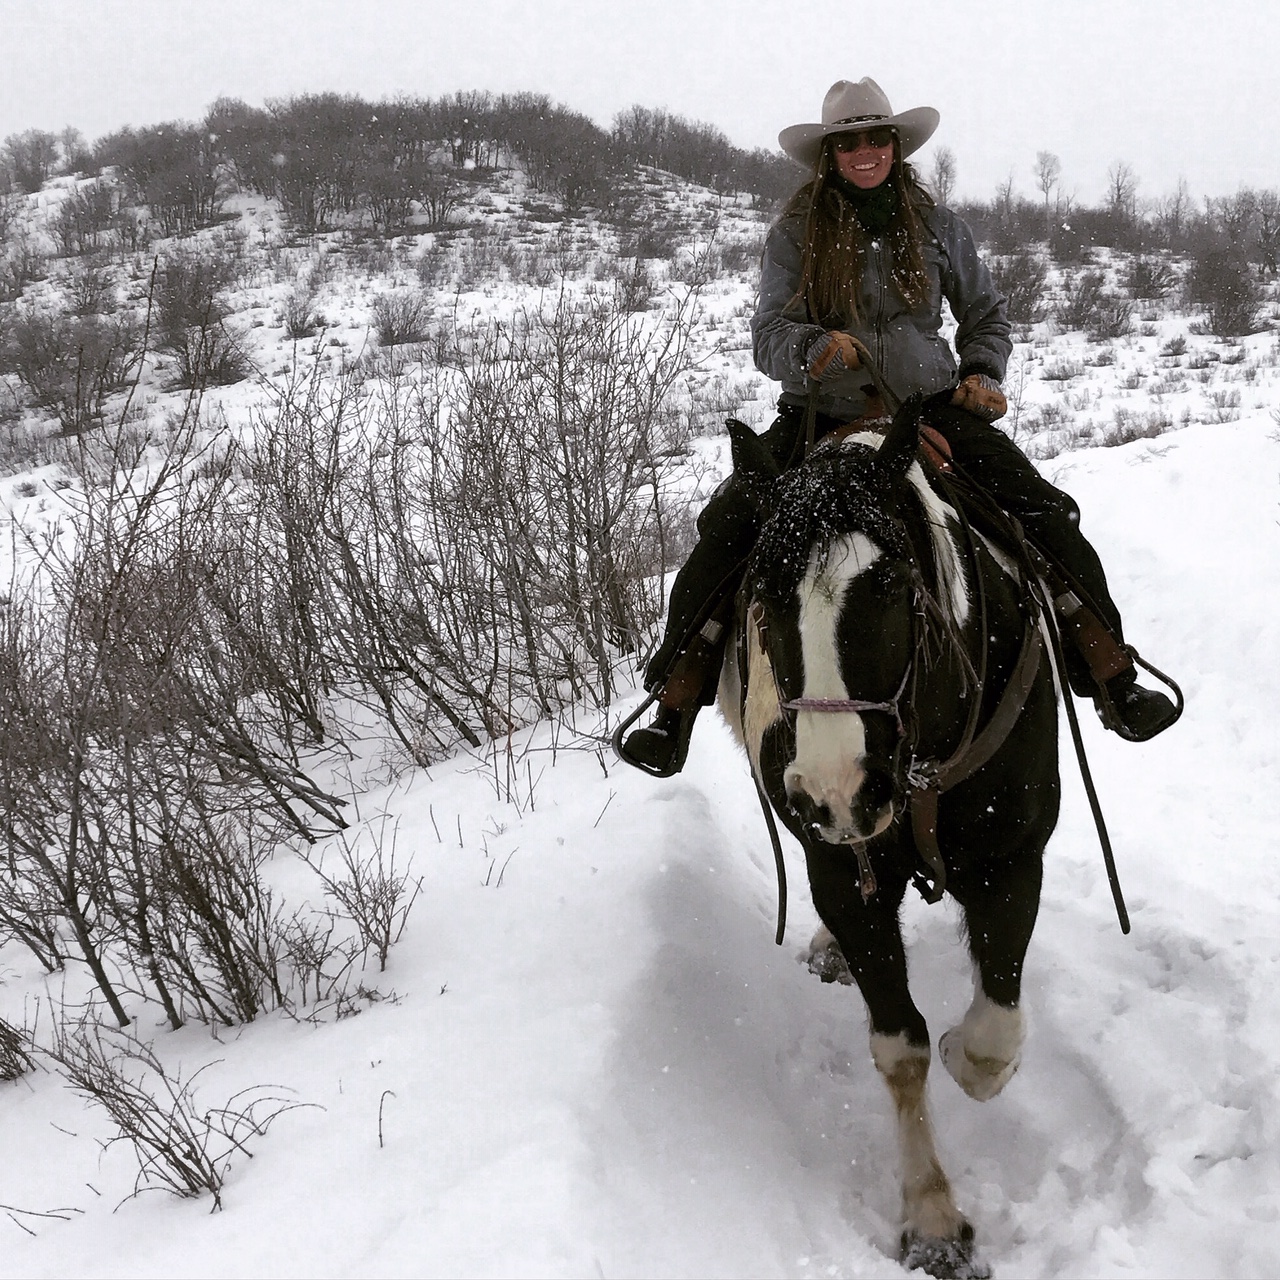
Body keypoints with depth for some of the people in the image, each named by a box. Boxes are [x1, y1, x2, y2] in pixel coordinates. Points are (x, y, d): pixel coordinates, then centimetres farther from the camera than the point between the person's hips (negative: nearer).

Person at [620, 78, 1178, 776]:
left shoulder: (937, 226, 7)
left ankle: (1113, 680, -7)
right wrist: (817, 348, -27)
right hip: (820, 416, -1)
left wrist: (981, 374, 1)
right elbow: (768, 336, -6)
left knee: (1045, 513, -17)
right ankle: (676, 704, -15)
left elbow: (986, 314, 19)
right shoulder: (794, 234, 1)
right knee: (727, 524, -22)